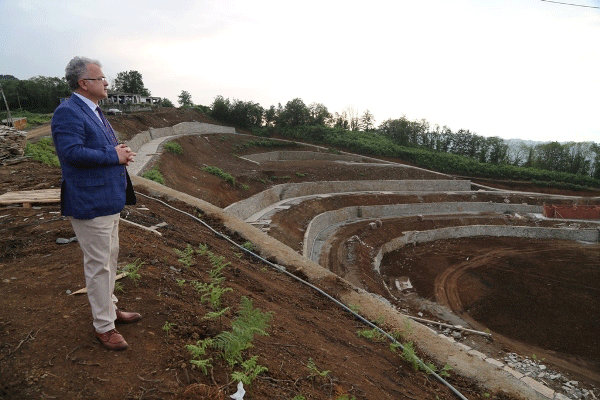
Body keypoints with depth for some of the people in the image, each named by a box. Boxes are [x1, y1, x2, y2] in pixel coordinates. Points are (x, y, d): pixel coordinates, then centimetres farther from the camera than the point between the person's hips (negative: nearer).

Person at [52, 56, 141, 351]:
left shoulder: (94, 111, 16)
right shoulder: (68, 112, -15)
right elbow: (72, 152, -25)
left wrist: (121, 154, 3)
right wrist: (113, 156, -18)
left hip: (109, 199, 10)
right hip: (90, 203, -10)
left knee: (110, 258, 20)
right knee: (98, 265, 1)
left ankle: (109, 307, 37)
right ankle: (103, 326, 17)